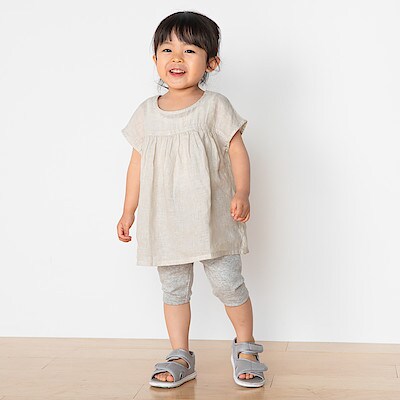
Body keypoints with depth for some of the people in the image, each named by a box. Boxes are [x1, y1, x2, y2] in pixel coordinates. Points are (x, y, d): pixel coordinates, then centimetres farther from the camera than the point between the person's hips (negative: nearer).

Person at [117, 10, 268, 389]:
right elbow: (138, 162, 11)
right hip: (164, 222, 3)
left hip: (211, 217, -3)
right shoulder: (147, 112, 6)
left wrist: (242, 193, -22)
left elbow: (237, 150, -7)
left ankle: (245, 347, 24)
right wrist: (128, 212, 11)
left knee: (228, 283, 2)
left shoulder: (215, 106, -4)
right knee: (173, 289, 10)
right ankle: (180, 357, 23)